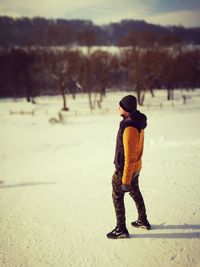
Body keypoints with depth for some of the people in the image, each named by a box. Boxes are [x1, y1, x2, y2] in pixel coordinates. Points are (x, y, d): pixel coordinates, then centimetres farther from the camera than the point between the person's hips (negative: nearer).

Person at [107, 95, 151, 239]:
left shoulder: (130, 128, -31)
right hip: (136, 167, 9)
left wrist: (126, 180, -22)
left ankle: (121, 229, 20)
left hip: (126, 169, -9)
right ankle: (143, 221, 41)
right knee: (135, 193, 24)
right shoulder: (138, 122, 1)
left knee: (117, 196, 7)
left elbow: (129, 157, -29)